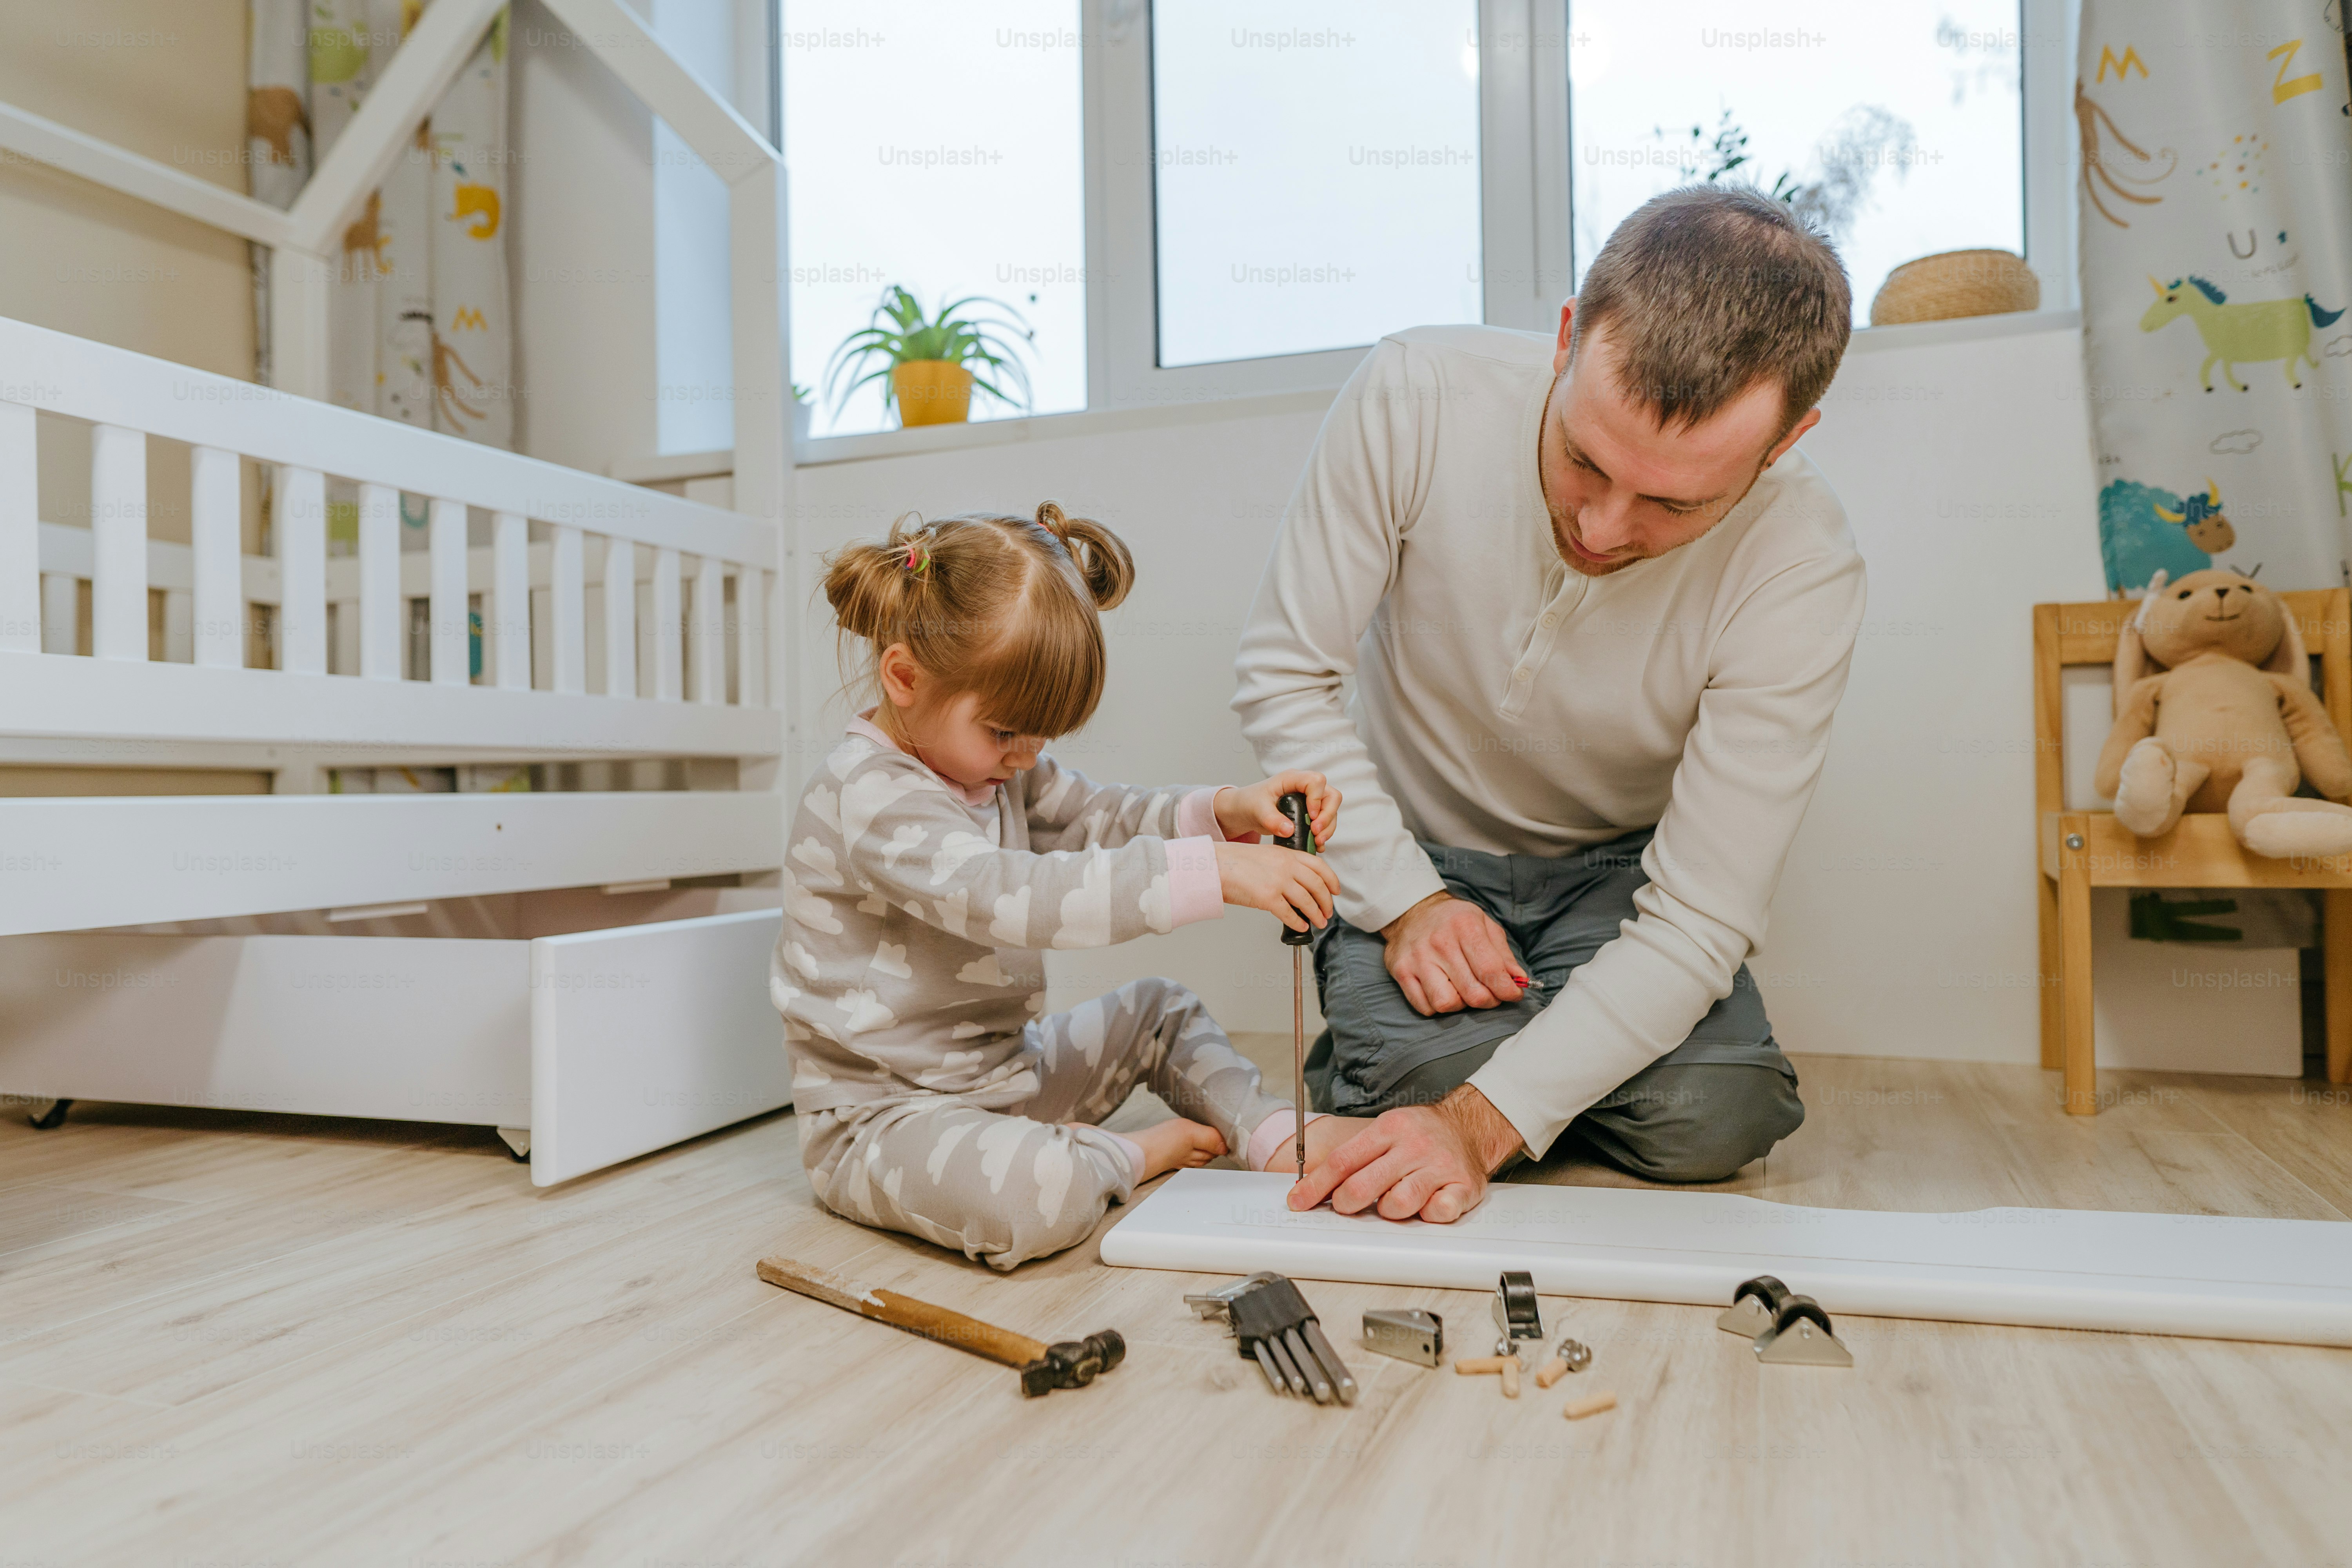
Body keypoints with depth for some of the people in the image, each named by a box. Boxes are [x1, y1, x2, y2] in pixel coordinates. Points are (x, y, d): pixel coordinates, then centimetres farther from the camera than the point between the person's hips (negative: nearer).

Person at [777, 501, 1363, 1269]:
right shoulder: (867, 799, -24)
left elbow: (1099, 819, 9)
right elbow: (1012, 895, -36)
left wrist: (1225, 811, -12)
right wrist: (1213, 871, -39)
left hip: (1002, 1072, 9)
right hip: (882, 1114, -9)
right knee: (1035, 1197, -37)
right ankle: (1131, 1155, -6)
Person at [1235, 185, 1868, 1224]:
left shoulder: (1802, 571, -27)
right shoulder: (1417, 399, -26)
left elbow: (1698, 922, -26)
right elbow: (1283, 676, -15)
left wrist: (1485, 1121, -37)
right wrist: (1407, 902, -22)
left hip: (1616, 866, 1)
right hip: (1407, 848, 0)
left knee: (1710, 1120, -23)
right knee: (1436, 1070, -27)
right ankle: (1361, 1053, 10)